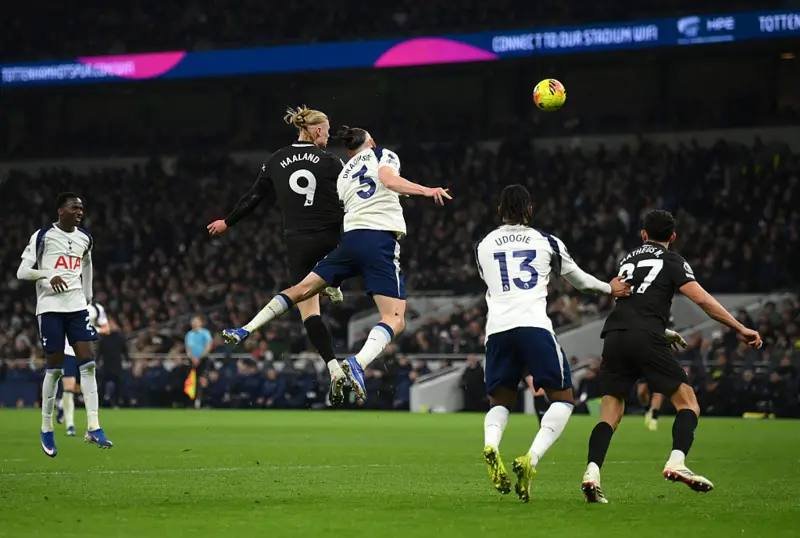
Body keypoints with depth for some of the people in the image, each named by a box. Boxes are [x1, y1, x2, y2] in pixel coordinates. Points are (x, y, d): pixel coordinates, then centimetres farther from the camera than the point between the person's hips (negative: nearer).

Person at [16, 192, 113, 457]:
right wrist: (48, 276, -23)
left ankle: (94, 428, -8)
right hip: (50, 307, -5)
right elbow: (22, 272, -8)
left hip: (77, 306, 5)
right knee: (54, 368, -2)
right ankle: (46, 430, 12)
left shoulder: (84, 238, 11)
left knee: (88, 363, -6)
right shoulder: (43, 236, -6)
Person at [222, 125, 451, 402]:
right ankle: (358, 361, -35)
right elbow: (388, 180, -11)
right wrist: (426, 191, -21)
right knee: (395, 320, -10)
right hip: (382, 241, -5)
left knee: (301, 289, 18)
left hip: (351, 238, 5)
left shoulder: (343, 174, 27)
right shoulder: (382, 155, 10)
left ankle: (245, 330, 13)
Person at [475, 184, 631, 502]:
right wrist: (610, 289, 42)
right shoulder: (547, 242, 12)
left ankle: (491, 445, -16)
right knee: (563, 398, 9)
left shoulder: (483, 246, 17)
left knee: (499, 402, 18)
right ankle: (531, 459, -14)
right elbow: (578, 279, 26)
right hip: (534, 326, -2)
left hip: (497, 330, 3)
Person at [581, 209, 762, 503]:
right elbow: (701, 298, -2)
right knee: (688, 402, 4)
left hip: (614, 336, 5)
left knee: (610, 413, 8)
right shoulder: (672, 260, 10)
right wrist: (740, 329, 0)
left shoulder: (628, 258, 26)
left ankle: (592, 471, -13)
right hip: (646, 338, -5)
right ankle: (676, 463, -17)